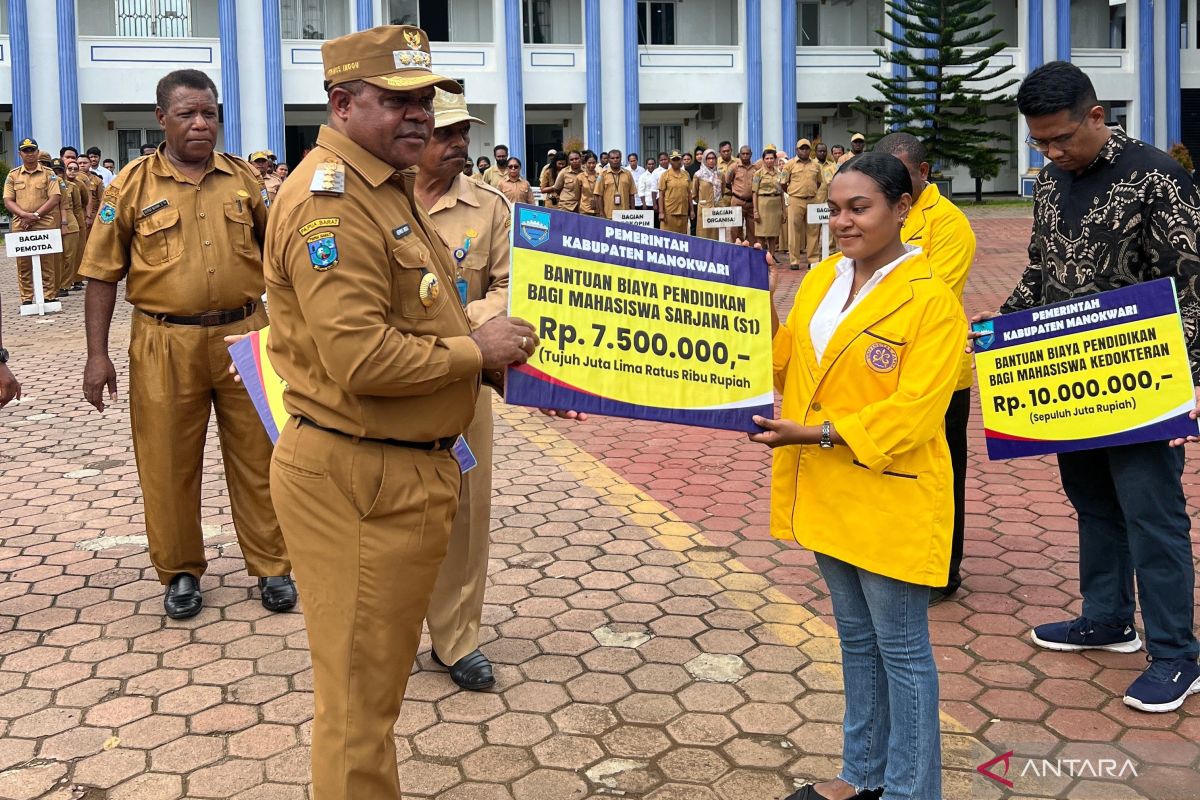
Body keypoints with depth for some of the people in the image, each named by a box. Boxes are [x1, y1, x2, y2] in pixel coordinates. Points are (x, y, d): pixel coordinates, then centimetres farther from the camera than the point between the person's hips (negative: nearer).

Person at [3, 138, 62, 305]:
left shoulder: (48, 174, 6)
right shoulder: (13, 176, 11)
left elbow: (55, 198, -3)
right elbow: (8, 201, 5)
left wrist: (35, 215, -11)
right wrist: (25, 215, -12)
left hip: (45, 225, -2)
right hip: (20, 226, 2)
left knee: (47, 262, -1)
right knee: (23, 264, 2)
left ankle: (48, 297, 4)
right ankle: (26, 299, 6)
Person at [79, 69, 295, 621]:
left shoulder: (245, 179, 5)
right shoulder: (132, 185, -1)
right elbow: (102, 274, 1)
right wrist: (97, 356, -4)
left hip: (244, 335, 1)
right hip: (165, 345, -1)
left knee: (256, 457, 8)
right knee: (168, 463, 8)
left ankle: (271, 566, 21)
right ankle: (181, 571, 24)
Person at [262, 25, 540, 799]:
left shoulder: (389, 188, 15)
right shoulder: (330, 198, -19)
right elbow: (362, 360, -27)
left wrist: (487, 342, 7)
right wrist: (475, 350, -14)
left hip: (406, 467, 10)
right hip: (359, 479, -10)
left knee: (380, 673, 23)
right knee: (362, 689, 4)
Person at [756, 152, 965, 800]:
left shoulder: (931, 300, -15)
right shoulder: (820, 280, 6)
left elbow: (912, 411, -21)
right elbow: (785, 365, 7)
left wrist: (820, 433, -26)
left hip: (890, 500, -7)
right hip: (828, 494, 7)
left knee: (901, 650, 7)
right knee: (856, 639, 20)